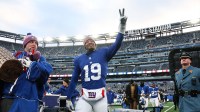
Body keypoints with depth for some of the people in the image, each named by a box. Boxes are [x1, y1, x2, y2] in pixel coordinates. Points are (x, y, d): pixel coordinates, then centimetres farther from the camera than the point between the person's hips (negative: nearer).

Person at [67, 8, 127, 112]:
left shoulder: (104, 53, 5)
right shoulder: (79, 59, 10)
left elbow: (117, 45, -11)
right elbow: (74, 80, 15)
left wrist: (122, 25, -21)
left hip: (100, 97, -1)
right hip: (85, 98, 1)